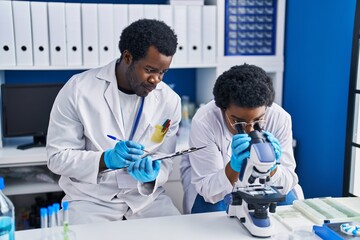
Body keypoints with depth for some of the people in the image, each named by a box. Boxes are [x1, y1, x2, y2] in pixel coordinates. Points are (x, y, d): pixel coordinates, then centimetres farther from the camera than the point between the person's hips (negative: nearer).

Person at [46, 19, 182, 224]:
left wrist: (152, 174, -23)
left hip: (146, 196, 3)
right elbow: (57, 157, -12)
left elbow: (164, 161, 0)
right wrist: (106, 159, -28)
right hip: (92, 198, -2)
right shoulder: (78, 89, -13)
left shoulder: (170, 100, -5)